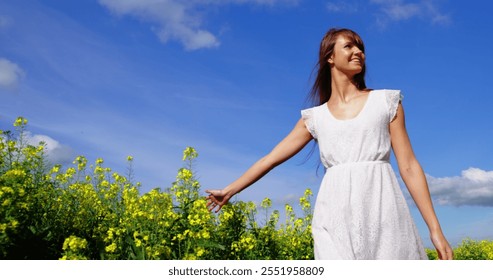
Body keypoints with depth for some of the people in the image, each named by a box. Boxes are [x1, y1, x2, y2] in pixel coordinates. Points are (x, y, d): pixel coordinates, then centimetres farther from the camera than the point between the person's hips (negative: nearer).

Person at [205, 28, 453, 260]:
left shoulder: (386, 101, 13)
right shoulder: (315, 117, 15)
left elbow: (409, 166, 8)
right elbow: (271, 158, 21)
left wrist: (435, 229, 3)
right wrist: (229, 191, 24)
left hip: (383, 214, 0)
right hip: (337, 218, 0)